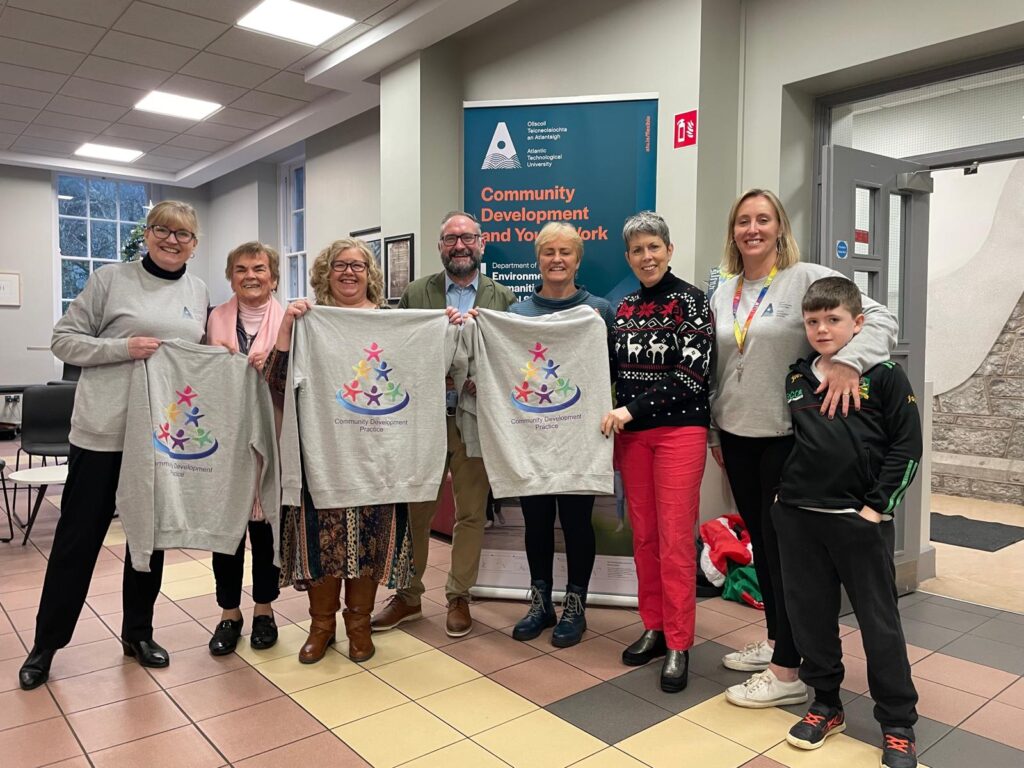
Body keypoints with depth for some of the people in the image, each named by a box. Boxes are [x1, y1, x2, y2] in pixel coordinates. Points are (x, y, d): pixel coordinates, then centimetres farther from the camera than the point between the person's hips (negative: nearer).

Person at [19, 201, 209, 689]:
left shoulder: (199, 292, 9)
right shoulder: (111, 280, -4)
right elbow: (64, 340, -4)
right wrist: (123, 347, -18)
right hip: (103, 430, -3)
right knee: (79, 536, 6)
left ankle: (137, 633, 30)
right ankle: (46, 643, 24)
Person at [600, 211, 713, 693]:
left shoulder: (690, 301, -5)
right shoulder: (624, 307, 11)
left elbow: (691, 376, -13)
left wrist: (631, 409, -14)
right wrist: (618, 417, 1)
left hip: (679, 429, -5)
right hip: (631, 433, 5)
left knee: (675, 539, -3)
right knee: (643, 535, 9)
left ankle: (678, 644, 9)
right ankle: (653, 627, 23)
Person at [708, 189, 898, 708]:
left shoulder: (807, 278, -8)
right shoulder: (723, 293, 10)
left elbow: (880, 319, -15)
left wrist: (848, 362, -32)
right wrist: (714, 432, 15)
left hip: (788, 436, -6)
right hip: (737, 436, 6)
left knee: (783, 544, 0)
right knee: (760, 541, 15)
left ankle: (787, 671, 12)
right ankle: (775, 641, 32)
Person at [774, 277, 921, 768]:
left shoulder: (884, 376, -5)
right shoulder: (795, 380, 8)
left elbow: (907, 446, -5)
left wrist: (878, 505, -9)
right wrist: (783, 493, 10)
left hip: (861, 520, -4)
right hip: (798, 517, 4)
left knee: (879, 622, 6)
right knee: (811, 615, 12)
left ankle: (898, 724, 23)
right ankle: (825, 706, 30)